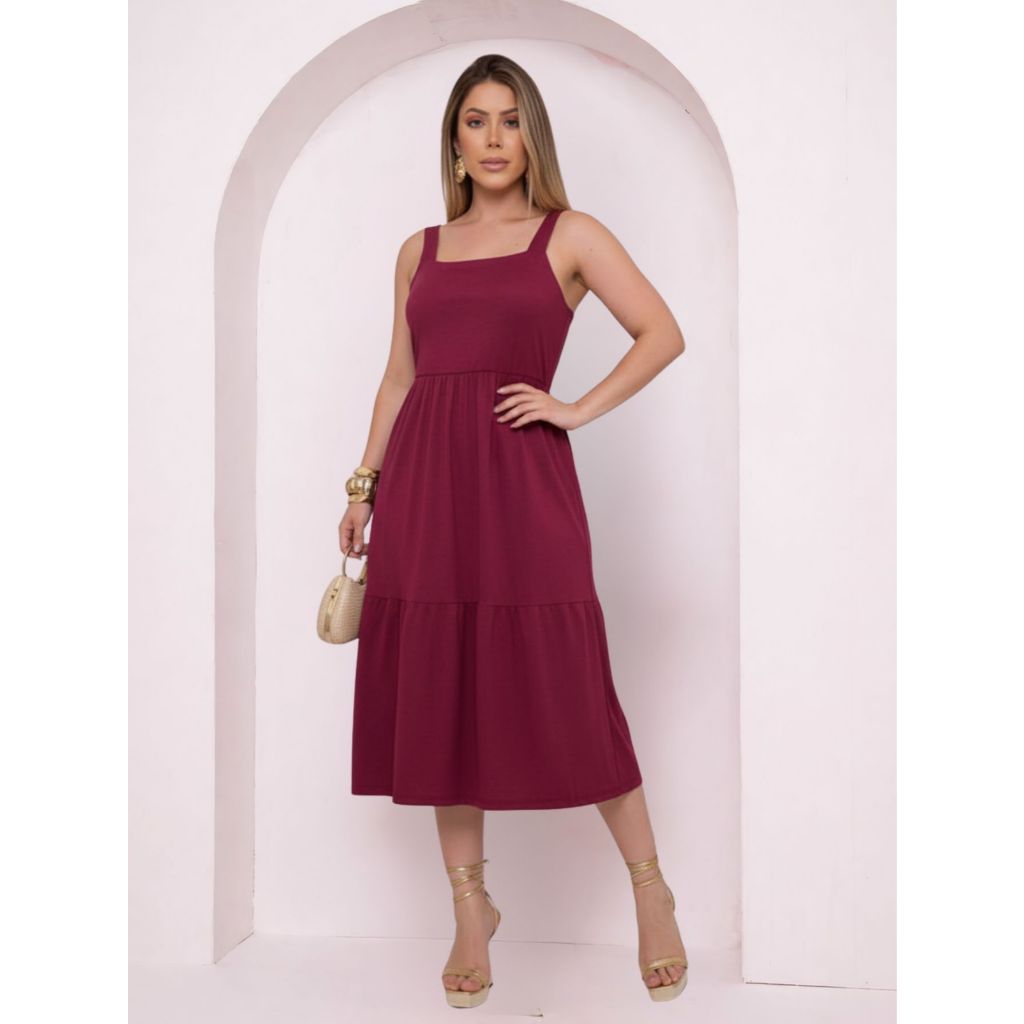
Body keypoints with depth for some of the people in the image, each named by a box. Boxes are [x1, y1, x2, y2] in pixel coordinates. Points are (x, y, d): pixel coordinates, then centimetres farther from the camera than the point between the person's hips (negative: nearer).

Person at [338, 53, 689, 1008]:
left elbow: (663, 334, 0)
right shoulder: (420, 250, 17)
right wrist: (364, 484, 13)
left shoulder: (570, 236, 6)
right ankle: (470, 906, 18)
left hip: (521, 479, -4)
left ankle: (650, 891, 15)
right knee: (436, 695, 5)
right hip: (422, 483, 4)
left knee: (562, 689, -4)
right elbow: (399, 376, 18)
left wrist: (578, 409, -6)